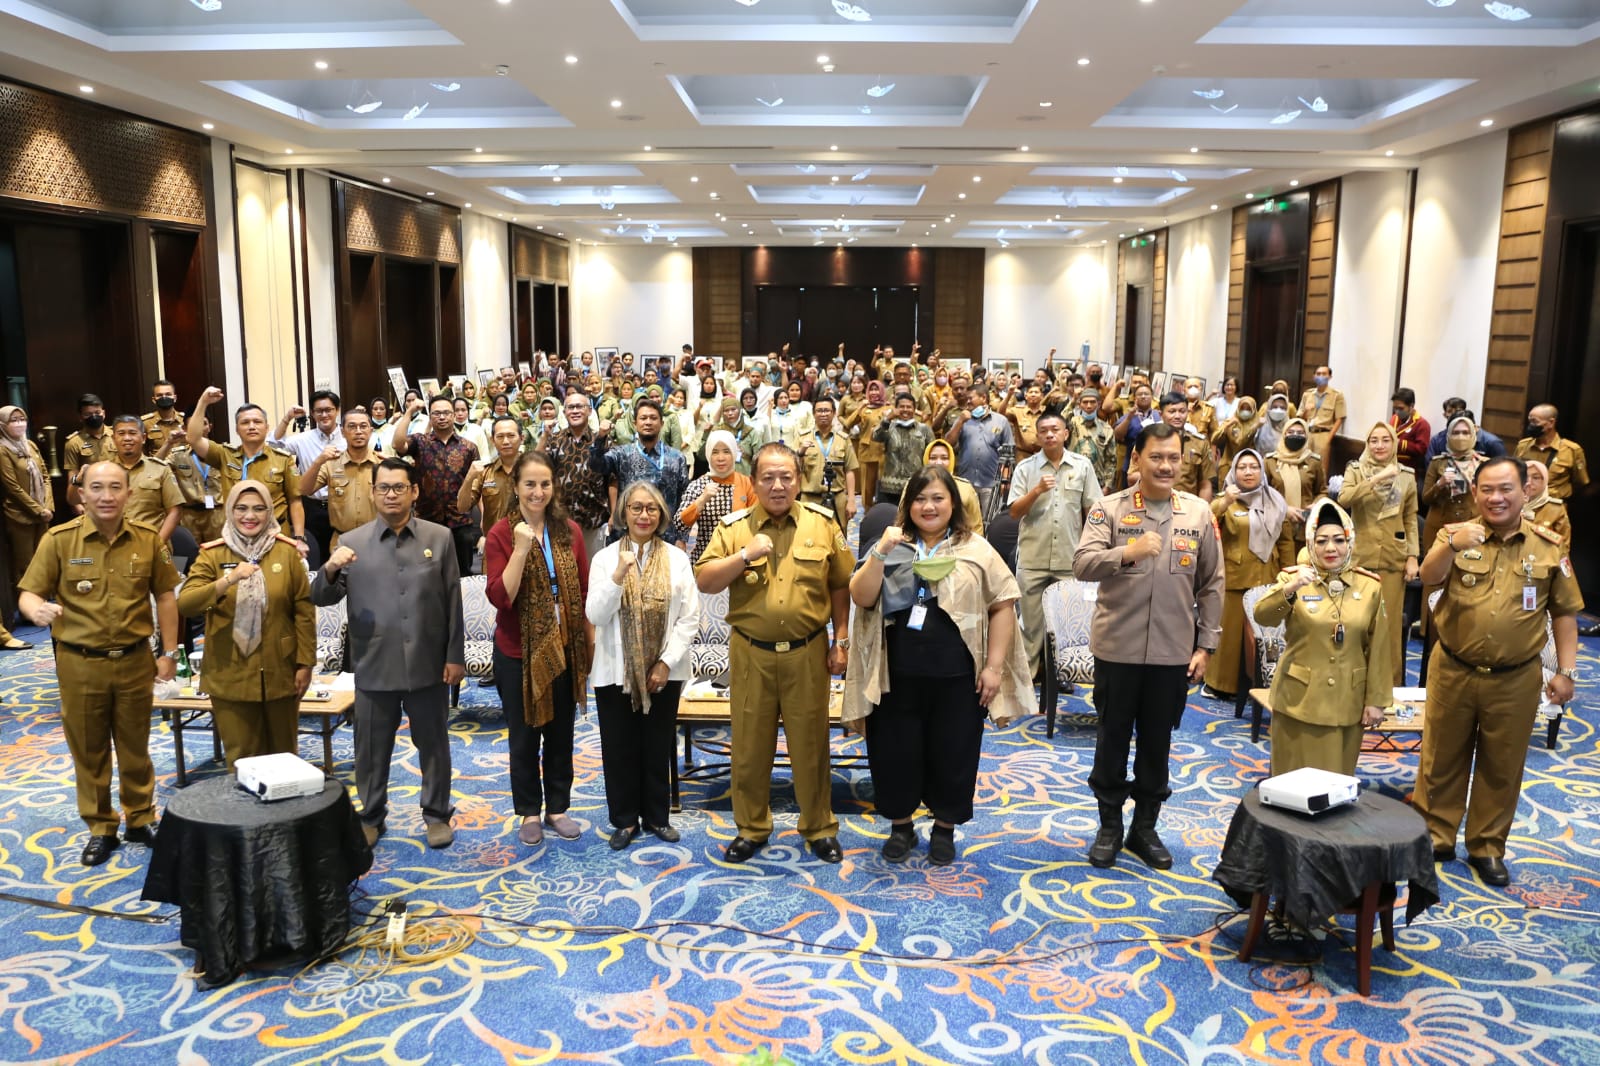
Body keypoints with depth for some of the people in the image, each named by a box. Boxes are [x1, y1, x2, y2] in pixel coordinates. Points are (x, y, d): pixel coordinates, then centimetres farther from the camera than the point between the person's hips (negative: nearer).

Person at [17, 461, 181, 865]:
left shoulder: (149, 538, -4)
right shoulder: (58, 540, -9)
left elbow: (165, 596, 4)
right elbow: (29, 593, -7)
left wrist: (169, 653, 3)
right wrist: (37, 610, -32)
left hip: (135, 661, 1)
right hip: (79, 664, -1)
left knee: (136, 747, 15)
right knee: (89, 751, 12)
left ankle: (141, 819, 31)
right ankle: (100, 828, 27)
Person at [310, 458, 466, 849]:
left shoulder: (440, 537, 1)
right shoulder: (352, 542, 1)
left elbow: (453, 601, 2)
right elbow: (321, 598, 0)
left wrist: (455, 655, -1)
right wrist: (330, 569, -21)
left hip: (429, 665, 0)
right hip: (374, 667, 1)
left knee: (433, 744, 12)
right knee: (372, 749, 12)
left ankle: (437, 813, 29)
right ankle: (371, 816, 30)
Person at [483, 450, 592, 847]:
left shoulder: (569, 531, 1)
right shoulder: (501, 534, -9)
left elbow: (584, 592, 5)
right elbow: (499, 598, -17)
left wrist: (591, 641, 5)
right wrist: (521, 549, -24)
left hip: (565, 649, 3)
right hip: (519, 652, -3)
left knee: (561, 733, 14)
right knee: (524, 736, 11)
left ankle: (557, 807, 30)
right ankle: (529, 812, 27)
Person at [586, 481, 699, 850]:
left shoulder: (677, 559, -2)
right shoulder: (605, 558, -3)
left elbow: (690, 618, -3)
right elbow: (596, 616, -11)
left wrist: (667, 663, -9)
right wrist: (618, 576, -24)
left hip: (663, 672, 0)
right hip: (616, 671, 0)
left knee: (658, 748, 12)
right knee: (619, 749, 8)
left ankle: (656, 816, 28)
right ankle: (624, 819, 24)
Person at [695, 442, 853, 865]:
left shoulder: (822, 524, 1)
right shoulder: (733, 527, 0)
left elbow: (840, 586, 5)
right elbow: (704, 582, -6)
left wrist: (841, 640, 2)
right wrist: (745, 554, -18)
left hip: (808, 653, 0)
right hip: (751, 654, 1)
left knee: (811, 743, 9)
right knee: (750, 743, 11)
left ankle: (819, 828, 26)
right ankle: (751, 828, 28)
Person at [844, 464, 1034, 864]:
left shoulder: (977, 550, 1)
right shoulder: (891, 547, 5)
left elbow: (1003, 606, -1)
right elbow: (861, 598, -4)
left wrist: (994, 667, -6)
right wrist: (880, 553, -16)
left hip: (957, 677, -1)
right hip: (898, 676, 1)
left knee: (953, 755, 10)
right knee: (896, 753, 10)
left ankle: (945, 828, 31)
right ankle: (901, 826, 31)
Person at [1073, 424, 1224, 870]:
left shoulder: (1198, 512, 2)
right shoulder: (1110, 509, -5)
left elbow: (1211, 585, 7)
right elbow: (1083, 564, -18)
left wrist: (1205, 644, 4)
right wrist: (1128, 552, -35)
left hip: (1173, 650, 2)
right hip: (1117, 646, -2)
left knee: (1157, 742, 13)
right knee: (1113, 738, 11)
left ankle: (1145, 828, 29)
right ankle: (1110, 826, 27)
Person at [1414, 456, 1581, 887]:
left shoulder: (1549, 547, -1)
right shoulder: (1456, 535, -4)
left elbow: (1564, 613, 5)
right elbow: (1429, 576, -23)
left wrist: (1565, 671, 0)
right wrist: (1452, 545, -43)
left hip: (1515, 679, 1)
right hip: (1453, 672, -1)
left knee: (1502, 766, 12)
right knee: (1442, 758, 11)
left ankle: (1487, 847, 28)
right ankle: (1435, 837, 26)